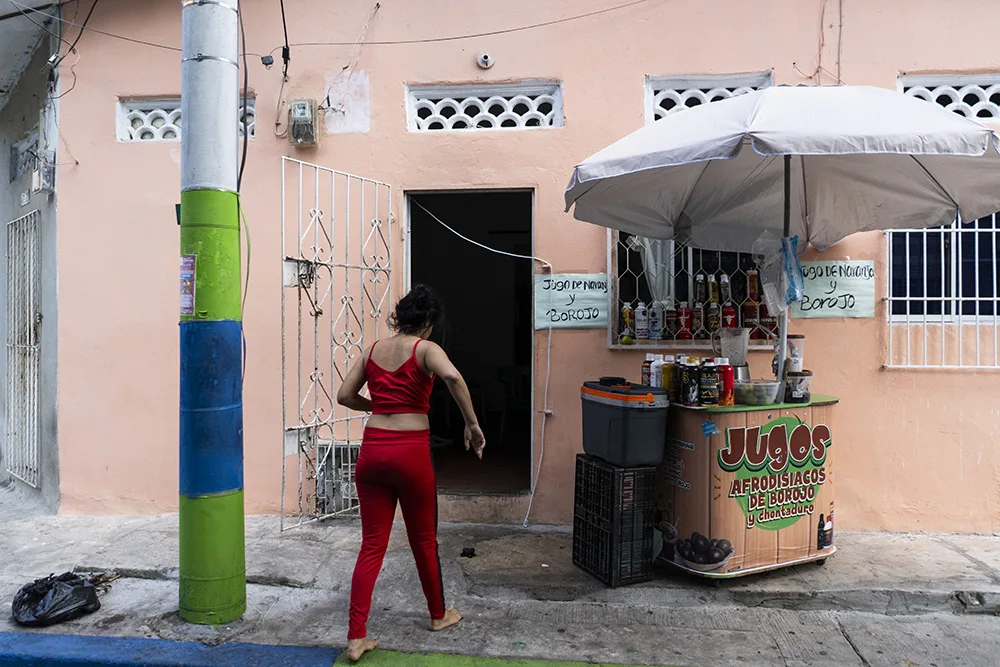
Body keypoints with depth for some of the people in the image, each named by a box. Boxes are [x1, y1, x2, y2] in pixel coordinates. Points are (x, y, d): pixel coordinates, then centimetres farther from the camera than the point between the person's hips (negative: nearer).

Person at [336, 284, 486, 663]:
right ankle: (438, 615, 36)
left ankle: (356, 638, 10)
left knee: (372, 546, 10)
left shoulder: (374, 350, 10)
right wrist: (472, 424, -18)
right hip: (410, 451, -4)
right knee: (424, 540, 16)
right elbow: (452, 377, -27)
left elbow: (345, 395, 12)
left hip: (372, 450, 4)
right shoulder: (425, 349, -6)